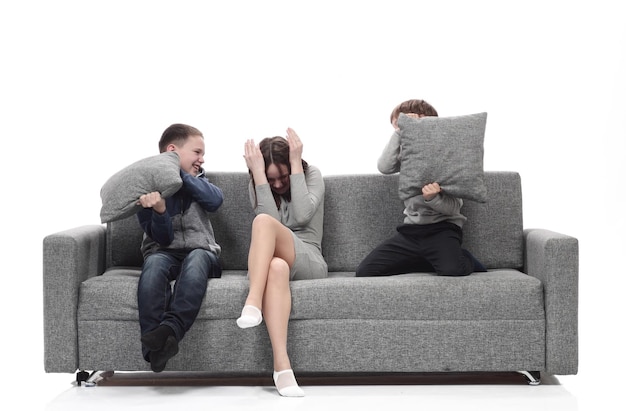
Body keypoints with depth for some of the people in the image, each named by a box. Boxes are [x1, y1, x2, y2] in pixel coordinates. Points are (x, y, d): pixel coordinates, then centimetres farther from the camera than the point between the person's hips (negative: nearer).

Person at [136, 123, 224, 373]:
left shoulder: (196, 180, 14)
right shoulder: (148, 188, 4)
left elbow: (215, 200, -11)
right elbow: (163, 238, -7)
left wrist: (179, 174, -16)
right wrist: (159, 209, -28)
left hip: (201, 252, 1)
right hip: (164, 252, -1)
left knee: (196, 258, -36)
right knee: (155, 262, -37)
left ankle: (171, 328, -55)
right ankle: (154, 343, -49)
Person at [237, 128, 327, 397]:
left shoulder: (311, 175, 7)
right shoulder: (255, 185, 11)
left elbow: (301, 215, -13)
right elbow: (272, 217, -10)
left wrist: (296, 164, -10)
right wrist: (258, 173, -13)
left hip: (308, 262, -1)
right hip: (267, 262, 2)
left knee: (263, 221, -32)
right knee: (276, 267, -41)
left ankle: (253, 302, -49)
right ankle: (282, 365, -54)